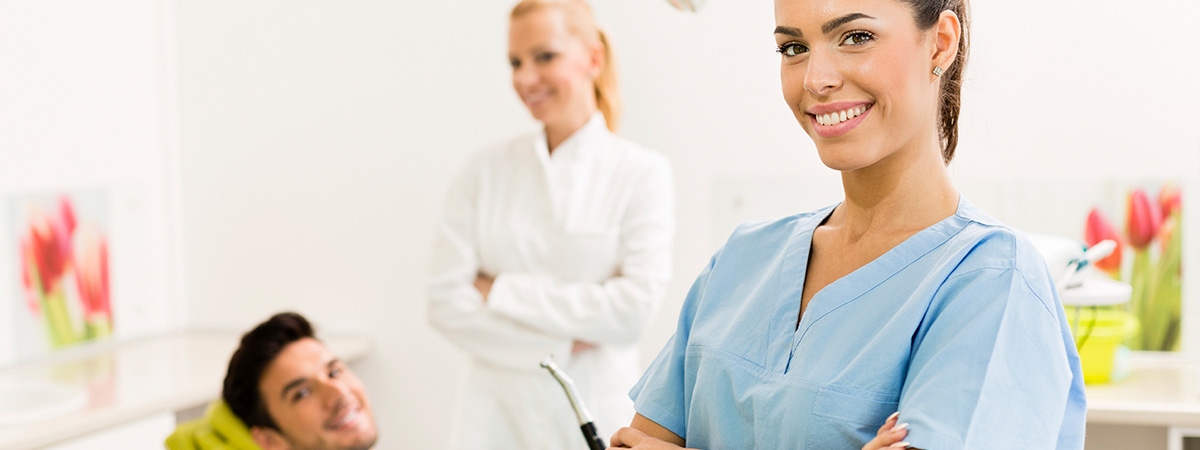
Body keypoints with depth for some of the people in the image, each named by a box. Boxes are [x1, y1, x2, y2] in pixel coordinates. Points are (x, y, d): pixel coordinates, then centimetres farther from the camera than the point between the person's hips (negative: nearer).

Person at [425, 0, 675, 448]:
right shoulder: (486, 171, 2)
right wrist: (560, 345, -13)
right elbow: (446, 302, -5)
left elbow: (635, 306, -14)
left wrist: (502, 291, -11)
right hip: (498, 409, 2)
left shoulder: (643, 172, -4)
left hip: (597, 409, -1)